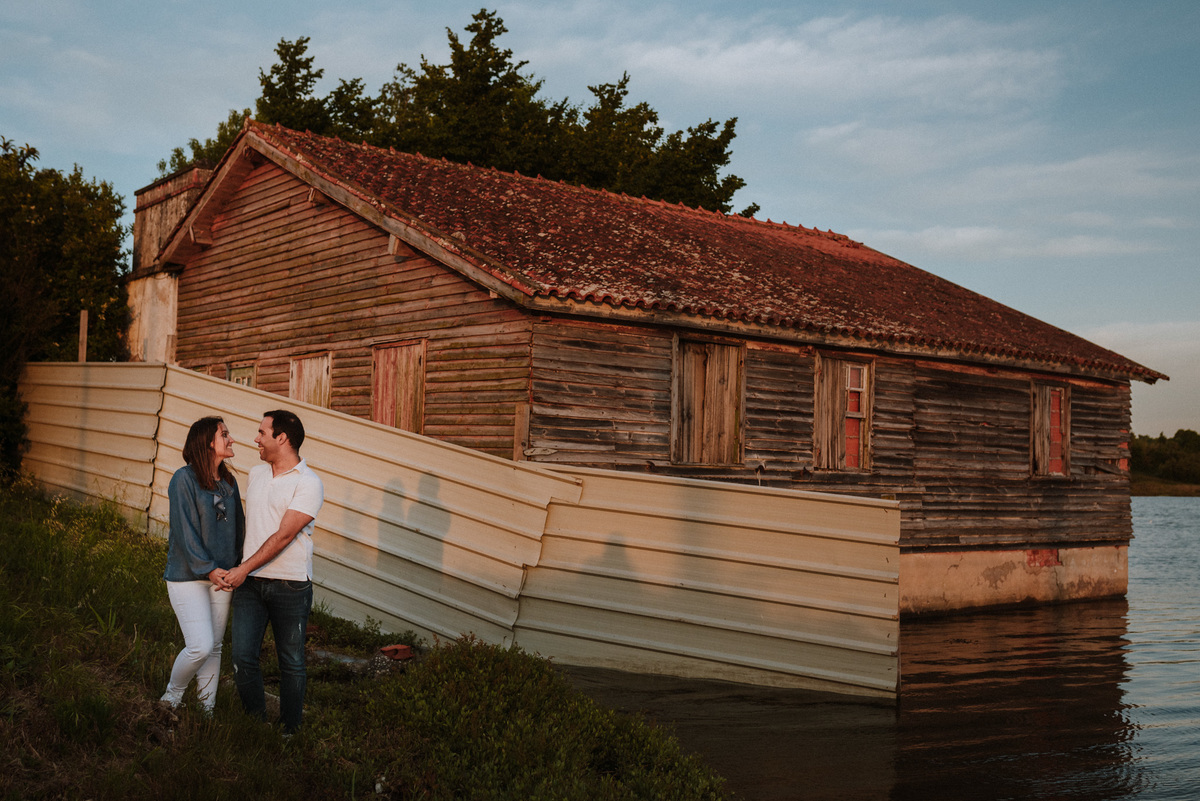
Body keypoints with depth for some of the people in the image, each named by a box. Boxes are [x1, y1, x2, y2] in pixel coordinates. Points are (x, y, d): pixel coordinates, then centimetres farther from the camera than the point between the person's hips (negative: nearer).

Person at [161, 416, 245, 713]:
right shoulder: (184, 479, -11)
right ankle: (171, 697, 12)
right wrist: (207, 569, -20)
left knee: (214, 647, 10)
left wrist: (236, 567, 4)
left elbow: (238, 526, 12)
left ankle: (207, 708, 21)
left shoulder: (228, 482, 9)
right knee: (200, 646, -12)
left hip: (221, 575, 6)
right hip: (187, 576, -6)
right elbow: (184, 531, -15)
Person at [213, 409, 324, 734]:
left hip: (290, 585, -5)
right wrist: (240, 570, 17)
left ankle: (289, 730, 19)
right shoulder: (255, 474, 12)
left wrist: (243, 570, -16)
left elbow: (283, 536, -15)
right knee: (243, 657, -2)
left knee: (291, 662, 6)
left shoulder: (308, 483, -10)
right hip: (249, 583, 5)